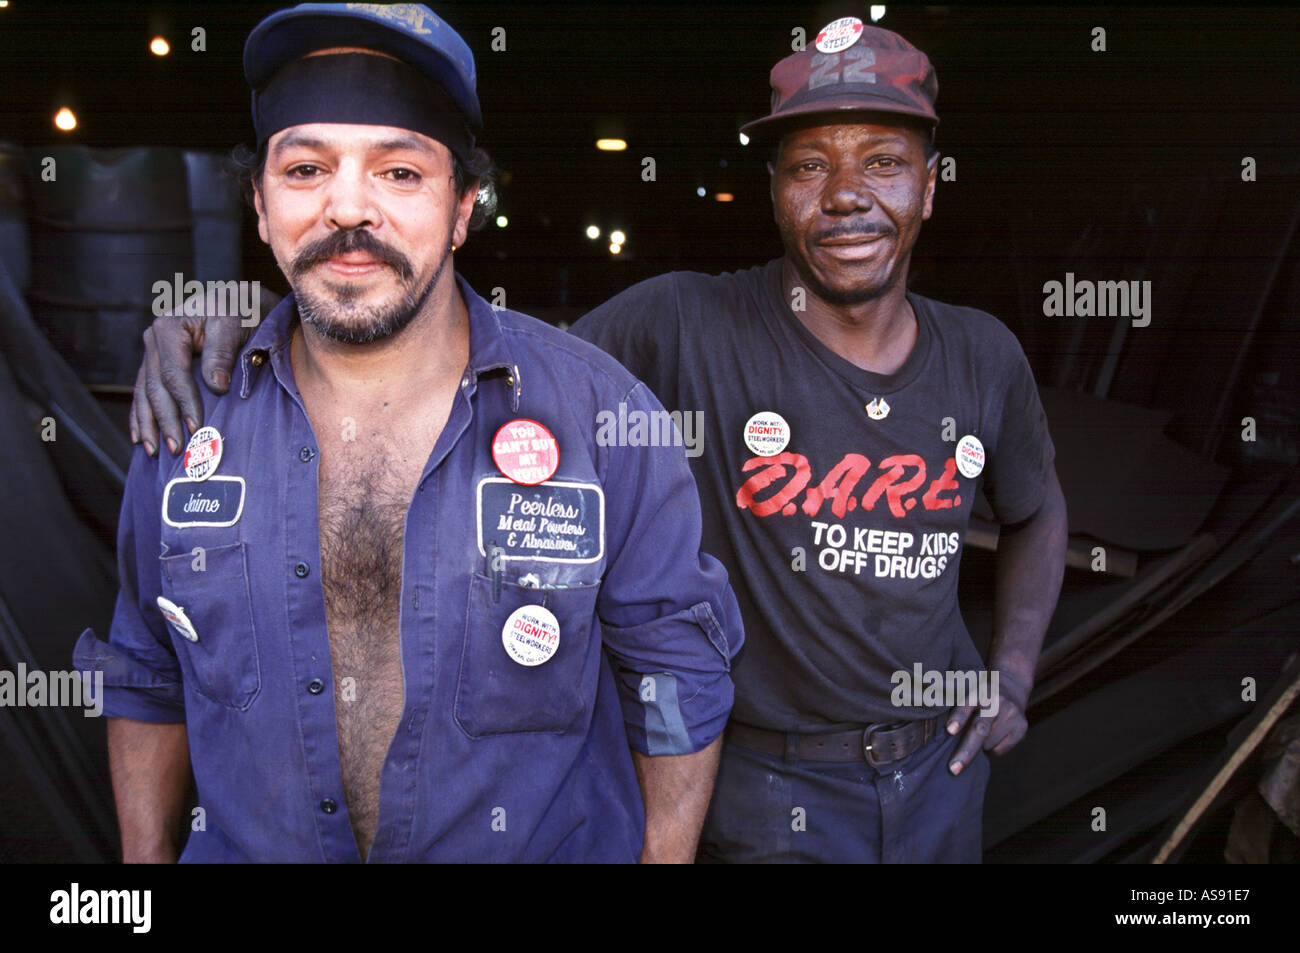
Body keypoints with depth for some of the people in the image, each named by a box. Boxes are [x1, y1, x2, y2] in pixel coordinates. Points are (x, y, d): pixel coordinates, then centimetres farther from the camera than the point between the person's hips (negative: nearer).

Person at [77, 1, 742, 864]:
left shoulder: (598, 411, -16)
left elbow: (677, 678, -9)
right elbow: (148, 678, 5)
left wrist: (665, 858, -9)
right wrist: (146, 859, 5)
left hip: (551, 845, -2)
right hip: (245, 847, 3)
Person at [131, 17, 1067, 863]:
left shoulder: (985, 356, -2)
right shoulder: (683, 328, -18)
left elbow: (1038, 510, 16)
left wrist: (1015, 671, 5)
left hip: (940, 767, 5)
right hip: (771, 787, -5)